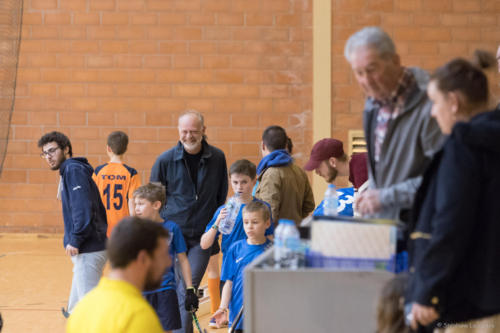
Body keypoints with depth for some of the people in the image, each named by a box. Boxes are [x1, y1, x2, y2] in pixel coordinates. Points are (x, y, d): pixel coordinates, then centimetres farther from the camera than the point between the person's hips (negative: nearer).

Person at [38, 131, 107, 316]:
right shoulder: (68, 171, 20)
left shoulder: (73, 169, -9)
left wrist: (75, 240, -20)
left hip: (89, 251, -10)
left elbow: (82, 208, -21)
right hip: (87, 249, 10)